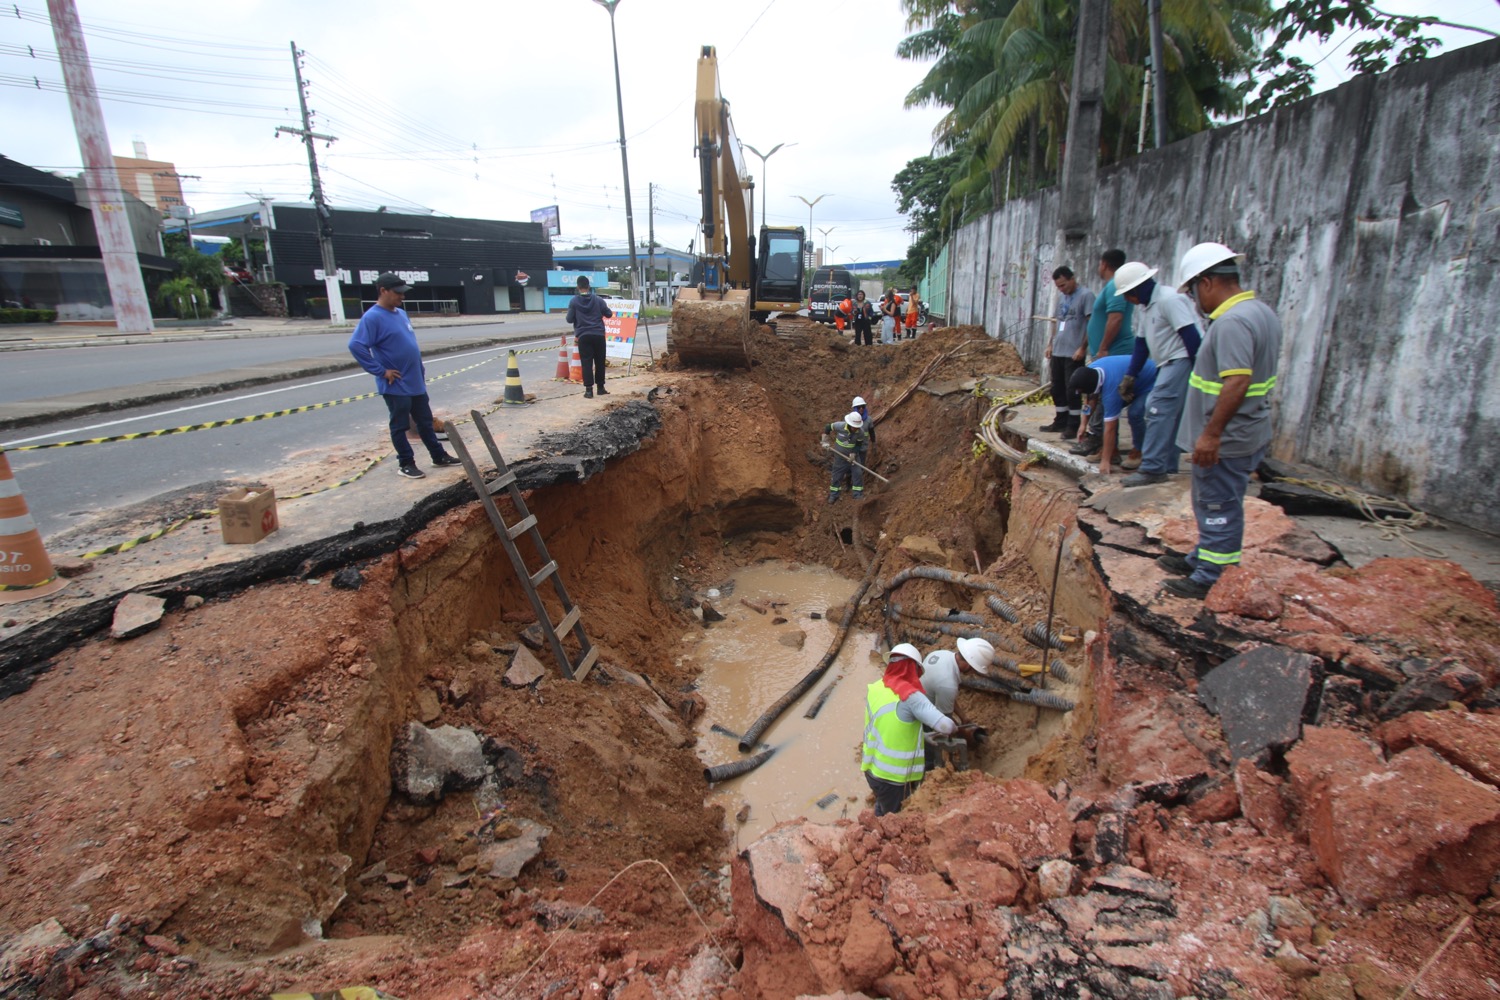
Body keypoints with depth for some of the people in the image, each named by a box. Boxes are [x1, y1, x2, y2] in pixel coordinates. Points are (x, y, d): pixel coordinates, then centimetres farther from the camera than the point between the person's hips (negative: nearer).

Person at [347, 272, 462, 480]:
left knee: (425, 421, 16)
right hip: (395, 386, -8)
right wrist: (381, 371, -20)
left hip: (416, 382, 8)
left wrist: (420, 367, 17)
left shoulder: (401, 313, 11)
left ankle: (439, 456, 27)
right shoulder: (372, 318, -15)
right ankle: (405, 464, 16)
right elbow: (356, 346, -22)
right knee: (400, 426, 5)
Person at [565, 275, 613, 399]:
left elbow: (569, 319, -1)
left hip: (583, 336, -1)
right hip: (598, 335, 2)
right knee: (599, 362, 11)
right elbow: (608, 314, 8)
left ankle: (589, 389, -6)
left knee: (586, 362, -1)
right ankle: (600, 387, 16)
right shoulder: (598, 300, 2)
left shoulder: (573, 301, -2)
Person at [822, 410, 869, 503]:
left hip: (853, 454, 1)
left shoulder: (860, 432, -21)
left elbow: (860, 443, -5)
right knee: (837, 475, 8)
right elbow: (827, 428, -8)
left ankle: (857, 494, 14)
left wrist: (854, 453, -18)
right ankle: (833, 495, 22)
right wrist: (825, 442, -10)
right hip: (840, 454, -1)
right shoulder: (840, 426, -26)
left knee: (857, 473, -1)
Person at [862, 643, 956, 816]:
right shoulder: (911, 696, -20)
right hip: (894, 777, -6)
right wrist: (951, 726, -1)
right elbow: (945, 725, -25)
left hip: (872, 769, 6)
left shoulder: (874, 689, -2)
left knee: (882, 811, 29)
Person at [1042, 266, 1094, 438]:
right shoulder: (1062, 297, 15)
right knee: (1057, 390, 12)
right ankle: (1060, 422, 23)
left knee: (1072, 392, -3)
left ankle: (1073, 426, 5)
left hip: (1073, 354, -8)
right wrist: (1050, 344, 17)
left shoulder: (1086, 295, -8)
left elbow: (1092, 324, -13)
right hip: (1057, 352, 8)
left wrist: (1082, 348, -17)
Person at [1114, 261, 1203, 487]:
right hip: (1170, 365, 10)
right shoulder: (1146, 306, 15)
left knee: (1159, 412, -13)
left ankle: (1152, 469, -12)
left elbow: (1191, 337, -20)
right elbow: (1142, 343, 19)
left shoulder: (1169, 299, -15)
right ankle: (1167, 466, 19)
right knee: (1169, 415, 12)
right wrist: (1130, 375, 14)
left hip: (1181, 361, -10)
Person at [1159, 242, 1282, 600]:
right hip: (1247, 433, 10)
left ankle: (1213, 580, 11)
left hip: (1226, 440, -10)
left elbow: (1237, 382, -30)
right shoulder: (1262, 312, 12)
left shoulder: (1232, 322, -22)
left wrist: (1211, 434, -26)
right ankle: (1203, 559, 37)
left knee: (1219, 507, 0)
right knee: (1212, 504, 22)